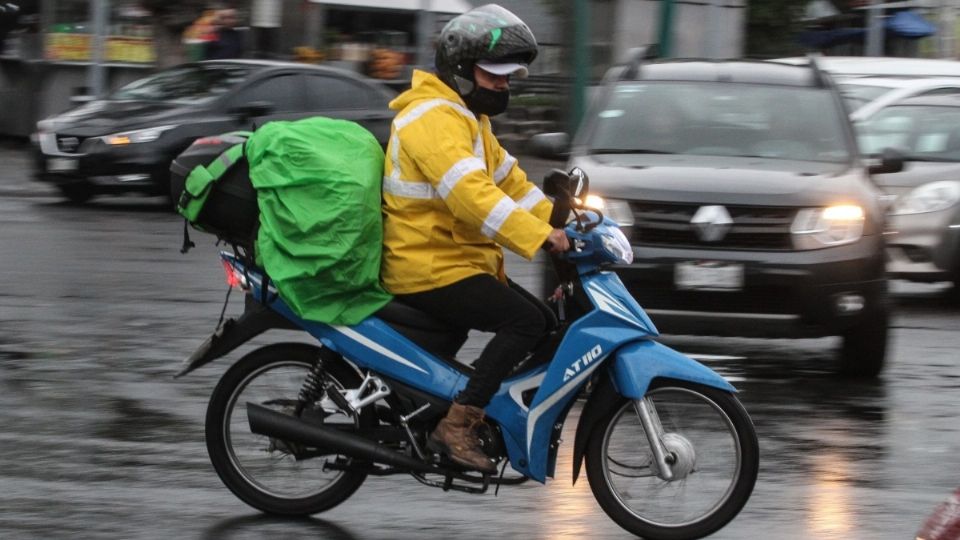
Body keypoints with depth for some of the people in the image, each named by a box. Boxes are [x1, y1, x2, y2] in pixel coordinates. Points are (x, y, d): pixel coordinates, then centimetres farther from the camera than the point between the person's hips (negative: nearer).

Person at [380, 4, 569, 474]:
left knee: (547, 323, 10)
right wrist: (538, 237, -36)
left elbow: (508, 179, 22)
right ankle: (455, 427, -26)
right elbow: (469, 192, -31)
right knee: (525, 321, -23)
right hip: (429, 270, -11)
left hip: (463, 262, 11)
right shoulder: (435, 118, -18)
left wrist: (557, 224, 8)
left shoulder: (468, 118, 20)